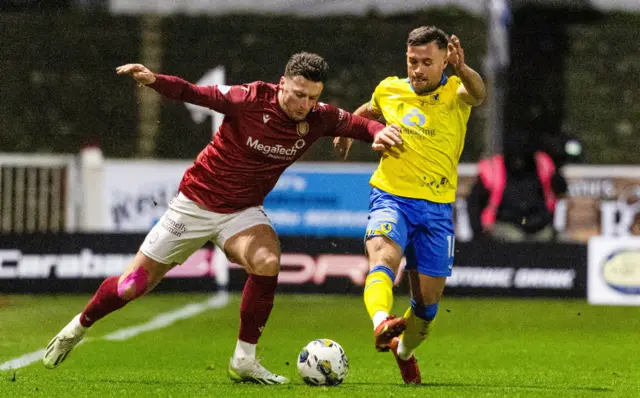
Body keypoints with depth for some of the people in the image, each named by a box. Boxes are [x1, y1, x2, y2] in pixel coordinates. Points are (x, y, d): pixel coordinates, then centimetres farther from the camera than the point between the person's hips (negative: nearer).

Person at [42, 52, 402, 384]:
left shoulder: (318, 118, -11)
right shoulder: (251, 99, -23)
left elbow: (356, 124, -6)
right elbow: (196, 94, -19)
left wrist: (379, 132, -28)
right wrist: (154, 80, -34)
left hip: (243, 211, 3)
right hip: (197, 202, -2)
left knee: (267, 261, -30)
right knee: (134, 284, 4)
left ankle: (244, 361, -16)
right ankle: (78, 327, 34)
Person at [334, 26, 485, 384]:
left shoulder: (455, 93, -4)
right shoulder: (389, 89, 5)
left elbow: (478, 93, -32)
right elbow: (370, 110, 32)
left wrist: (462, 70, -51)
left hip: (436, 207, 0)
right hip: (391, 197, 0)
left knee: (428, 301, 8)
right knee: (383, 258, -32)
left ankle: (404, 350, 37)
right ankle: (381, 323, -57)